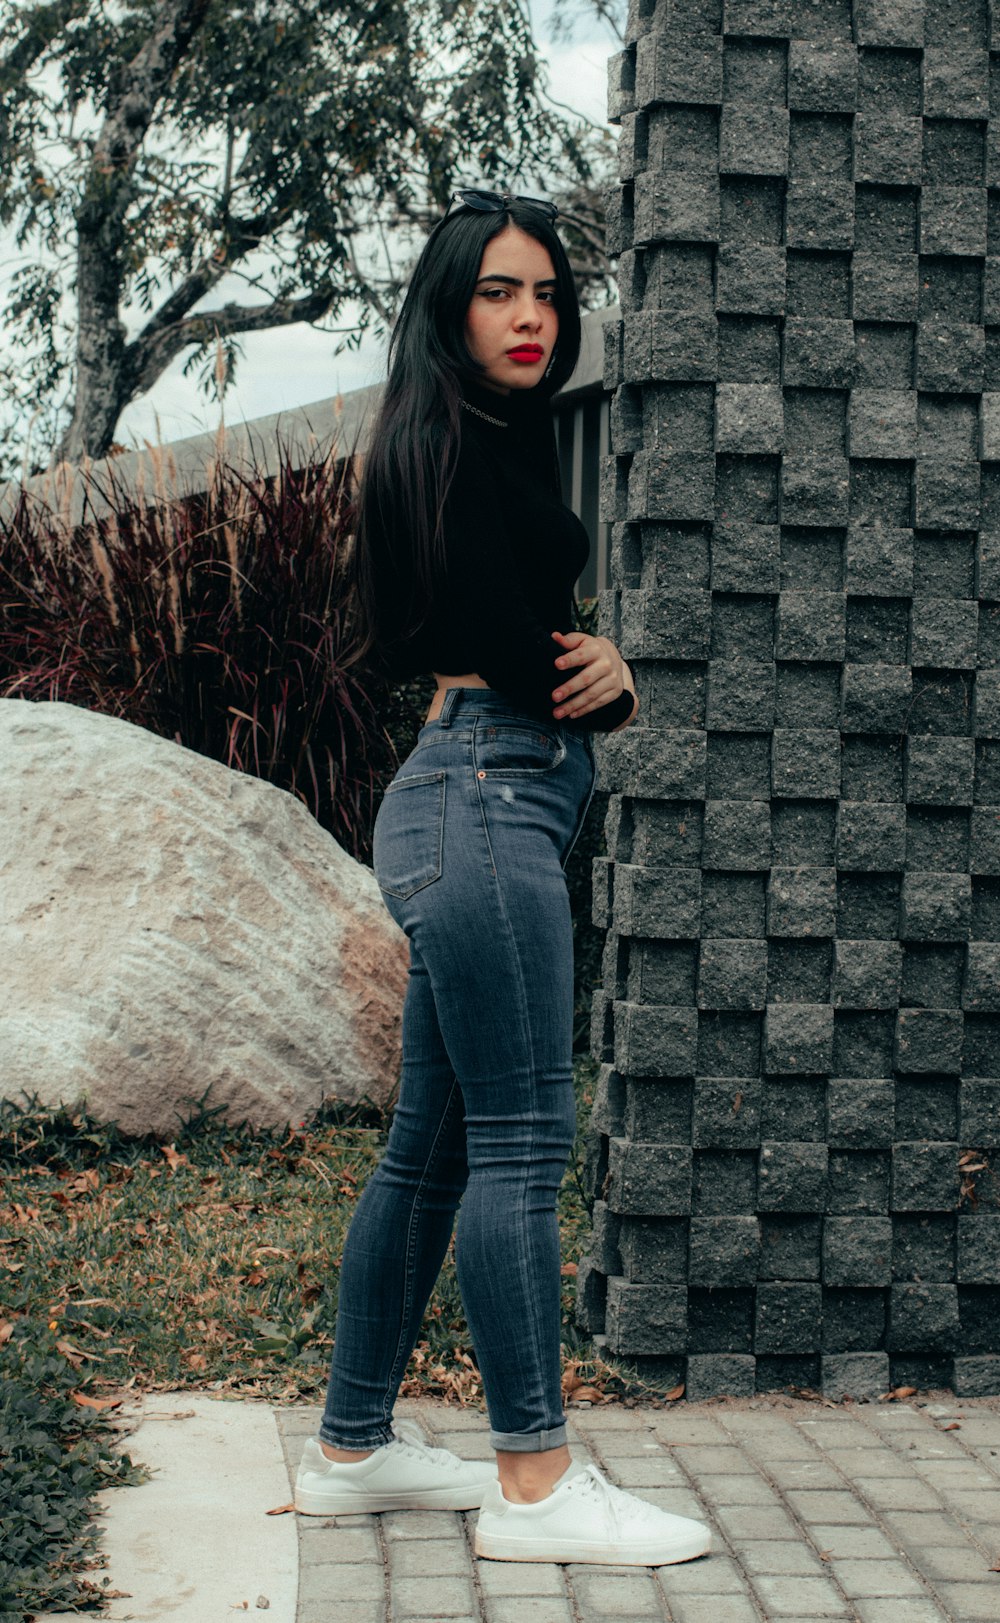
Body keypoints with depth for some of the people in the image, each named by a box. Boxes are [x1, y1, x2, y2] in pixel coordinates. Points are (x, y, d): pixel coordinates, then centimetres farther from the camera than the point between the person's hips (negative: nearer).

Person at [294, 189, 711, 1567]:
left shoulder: (498, 447, 22)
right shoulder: (454, 445, -7)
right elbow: (510, 649, -14)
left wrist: (593, 668, -2)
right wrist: (609, 680, 4)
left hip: (480, 804, 10)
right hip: (486, 796, -10)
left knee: (433, 1146, 12)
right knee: (521, 1140, -9)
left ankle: (353, 1446, 20)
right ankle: (537, 1486, -4)